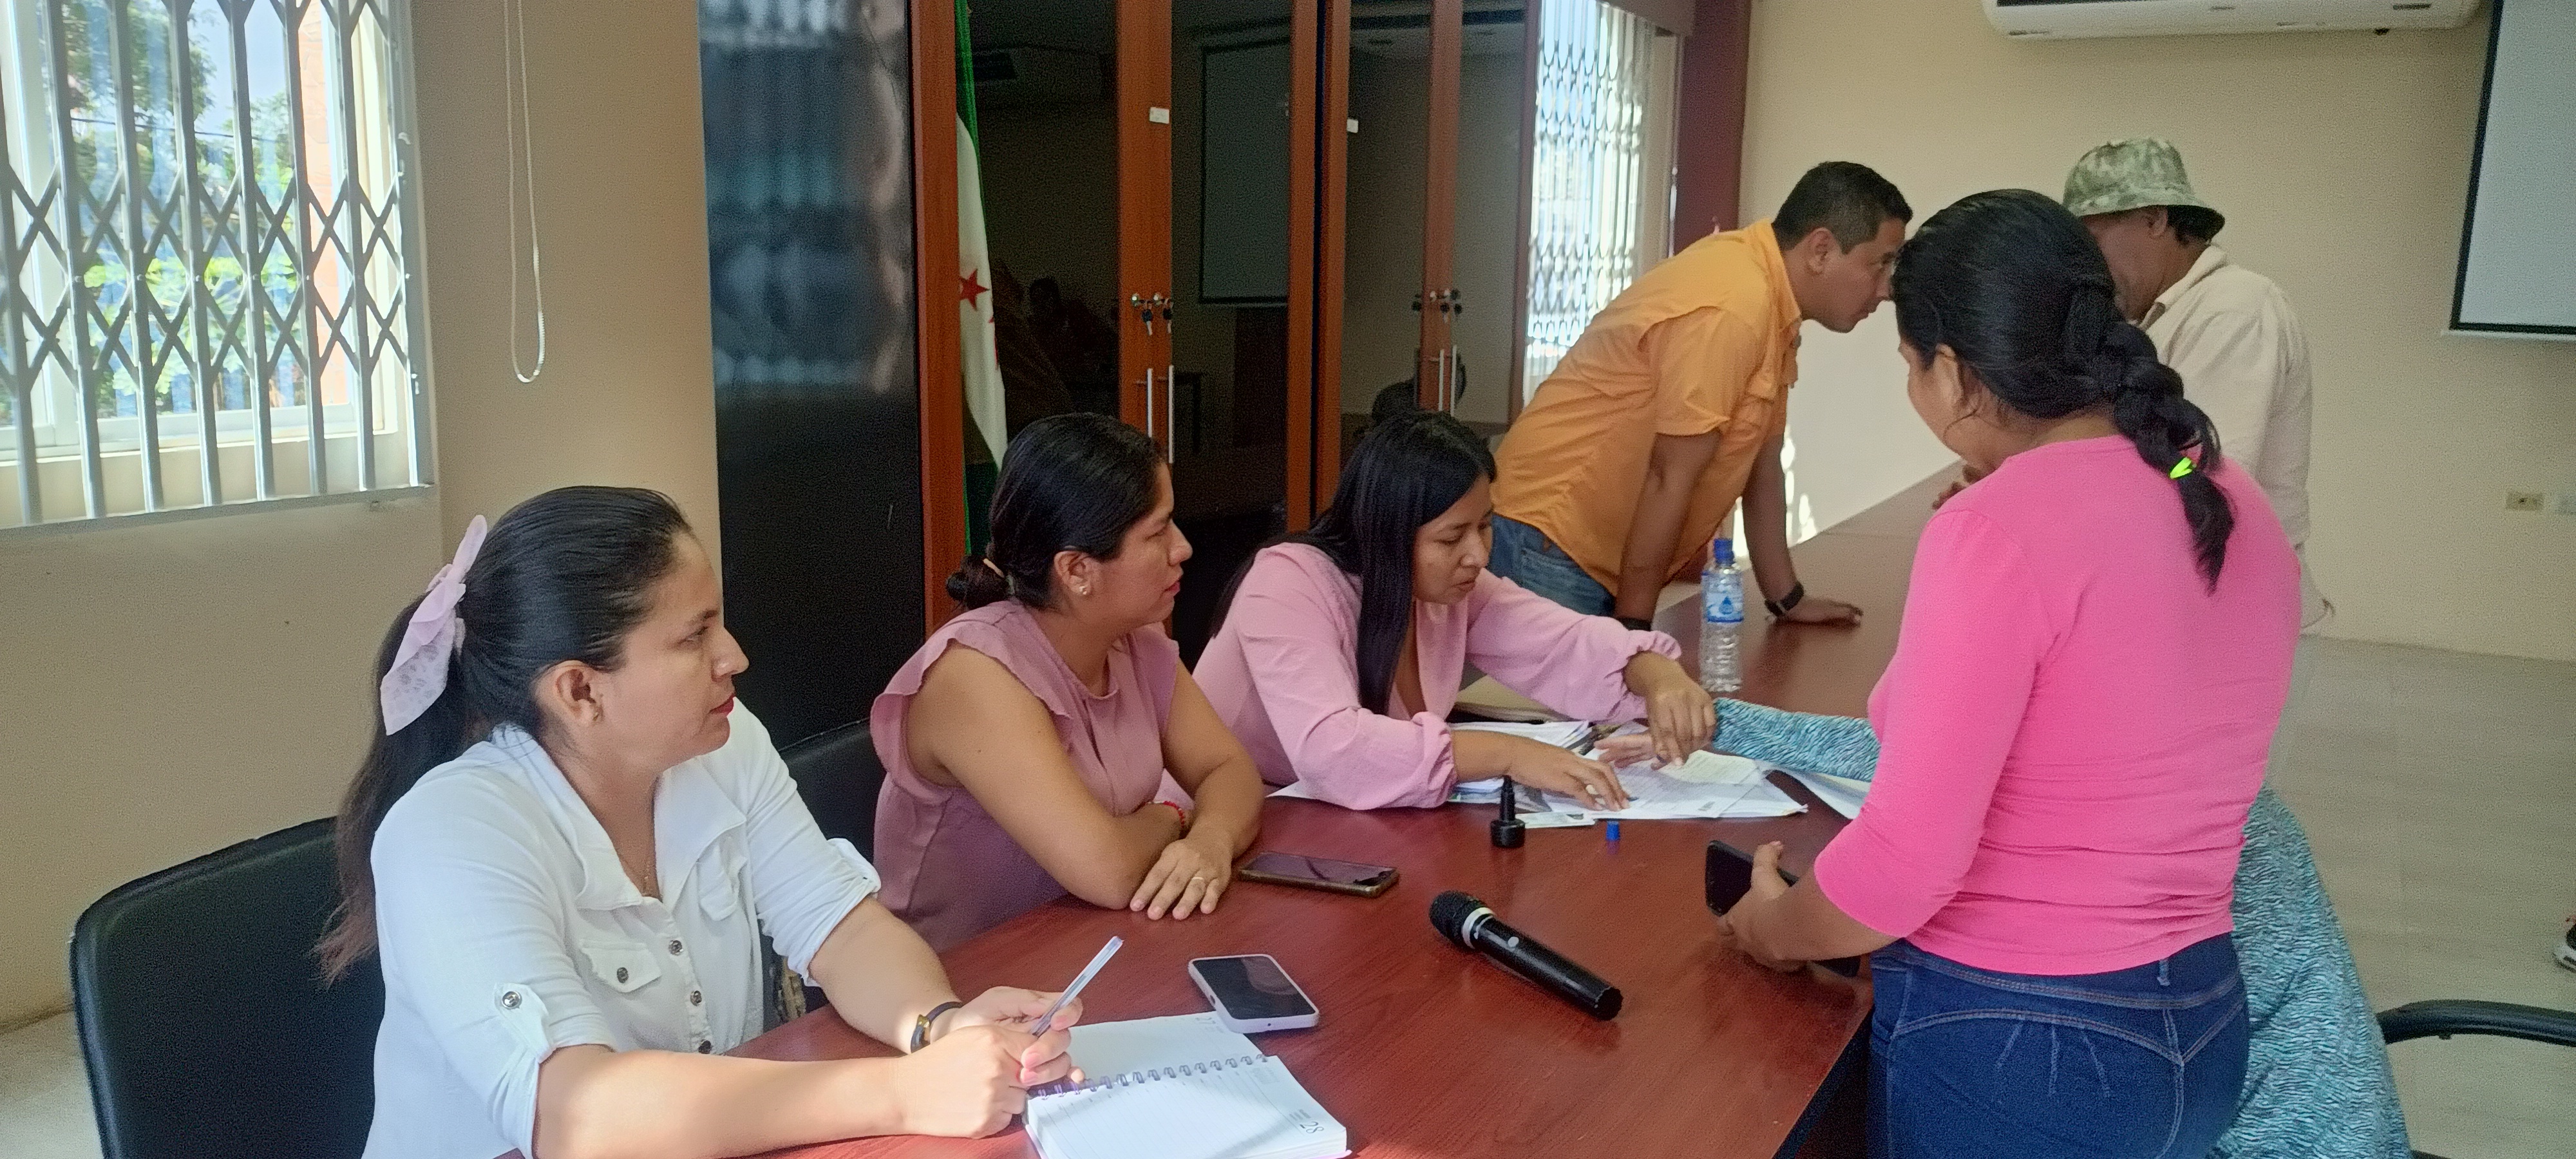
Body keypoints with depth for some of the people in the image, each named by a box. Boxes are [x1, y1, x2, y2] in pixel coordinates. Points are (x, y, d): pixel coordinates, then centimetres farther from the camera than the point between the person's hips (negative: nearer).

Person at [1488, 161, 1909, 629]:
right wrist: (1633, 626, -15)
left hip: (1615, 555, 9)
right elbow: (1669, 479, -20)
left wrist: (1787, 599, 16)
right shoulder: (1731, 308, -23)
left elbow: (1762, 462, 13)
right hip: (1552, 543, -9)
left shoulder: (1773, 302, 6)